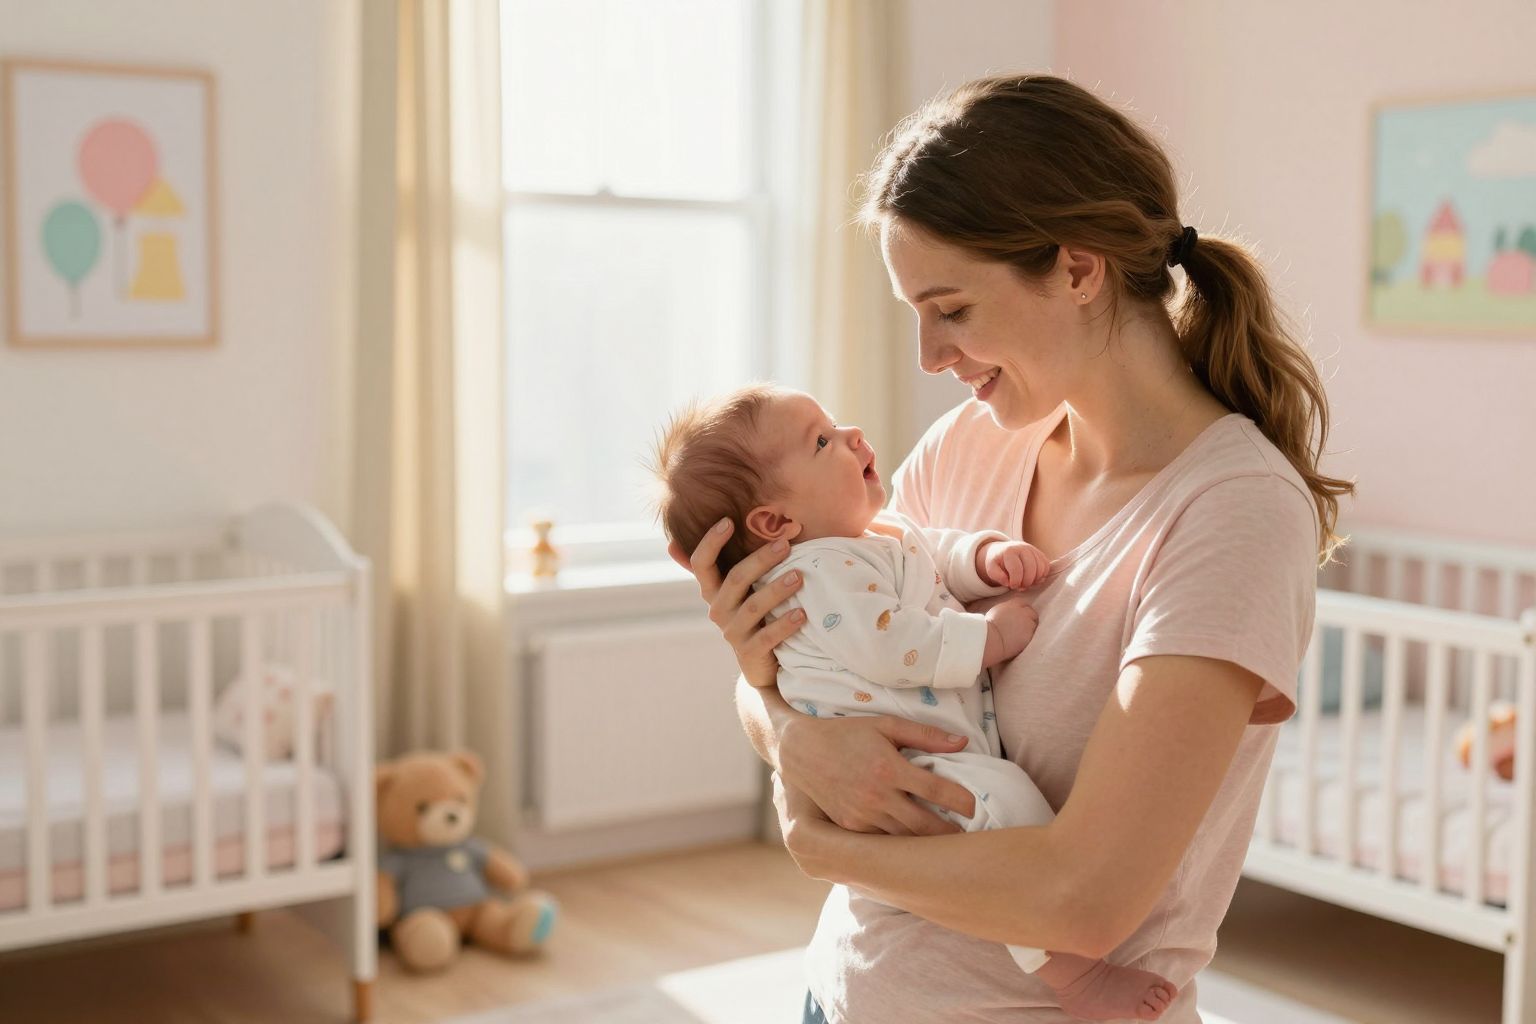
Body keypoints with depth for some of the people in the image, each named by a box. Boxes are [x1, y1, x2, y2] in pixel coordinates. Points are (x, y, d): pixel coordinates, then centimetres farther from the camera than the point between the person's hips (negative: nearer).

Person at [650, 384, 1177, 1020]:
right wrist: (992, 635, -16)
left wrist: (990, 555, 2)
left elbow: (945, 555, 25)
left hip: (958, 755, 11)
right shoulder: (817, 573, -14)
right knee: (1005, 798, -32)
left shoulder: (885, 537, 19)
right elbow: (891, 648, -24)